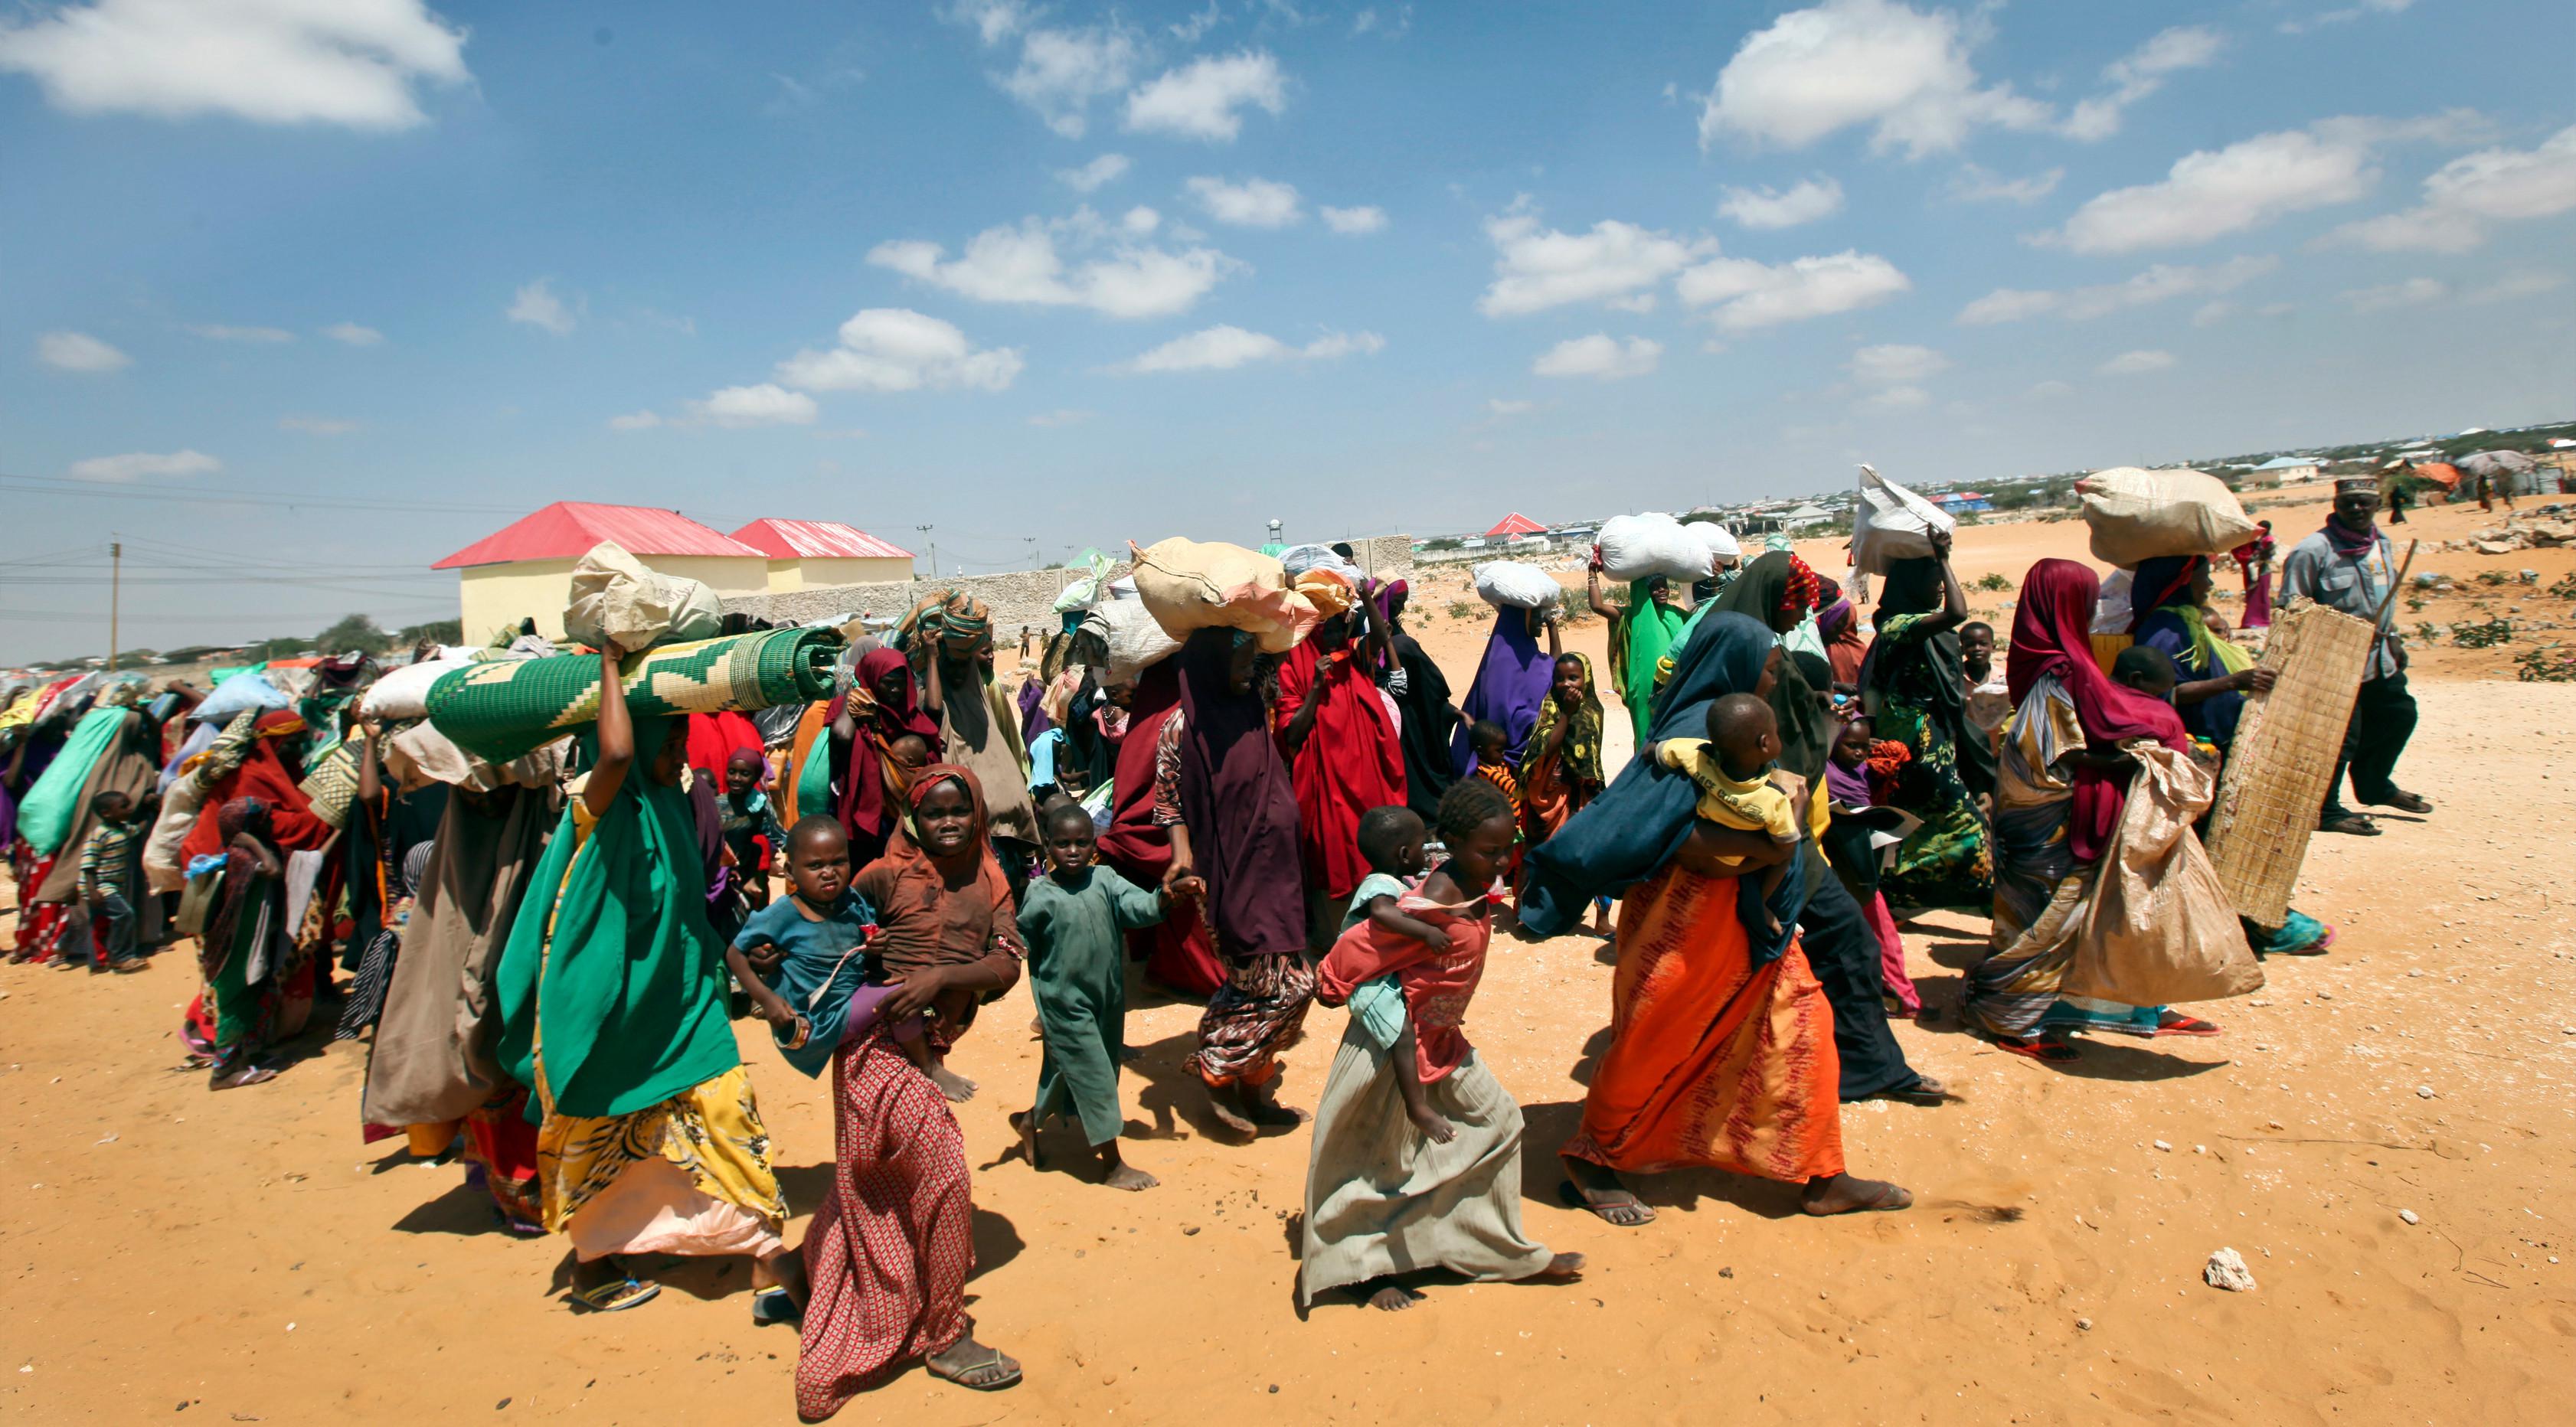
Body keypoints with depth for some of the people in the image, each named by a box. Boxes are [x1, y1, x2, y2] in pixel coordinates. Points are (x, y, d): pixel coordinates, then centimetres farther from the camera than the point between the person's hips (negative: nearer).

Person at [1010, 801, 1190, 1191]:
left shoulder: (1104, 880, -4)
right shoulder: (1040, 895, -12)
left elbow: (1138, 905, -18)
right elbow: (1023, 944, -4)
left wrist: (1168, 895, -36)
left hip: (1108, 996, 5)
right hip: (1065, 1001, -5)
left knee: (1066, 1070, 21)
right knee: (1094, 1076, 0)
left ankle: (1030, 1121, 46)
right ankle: (1113, 1165, 13)